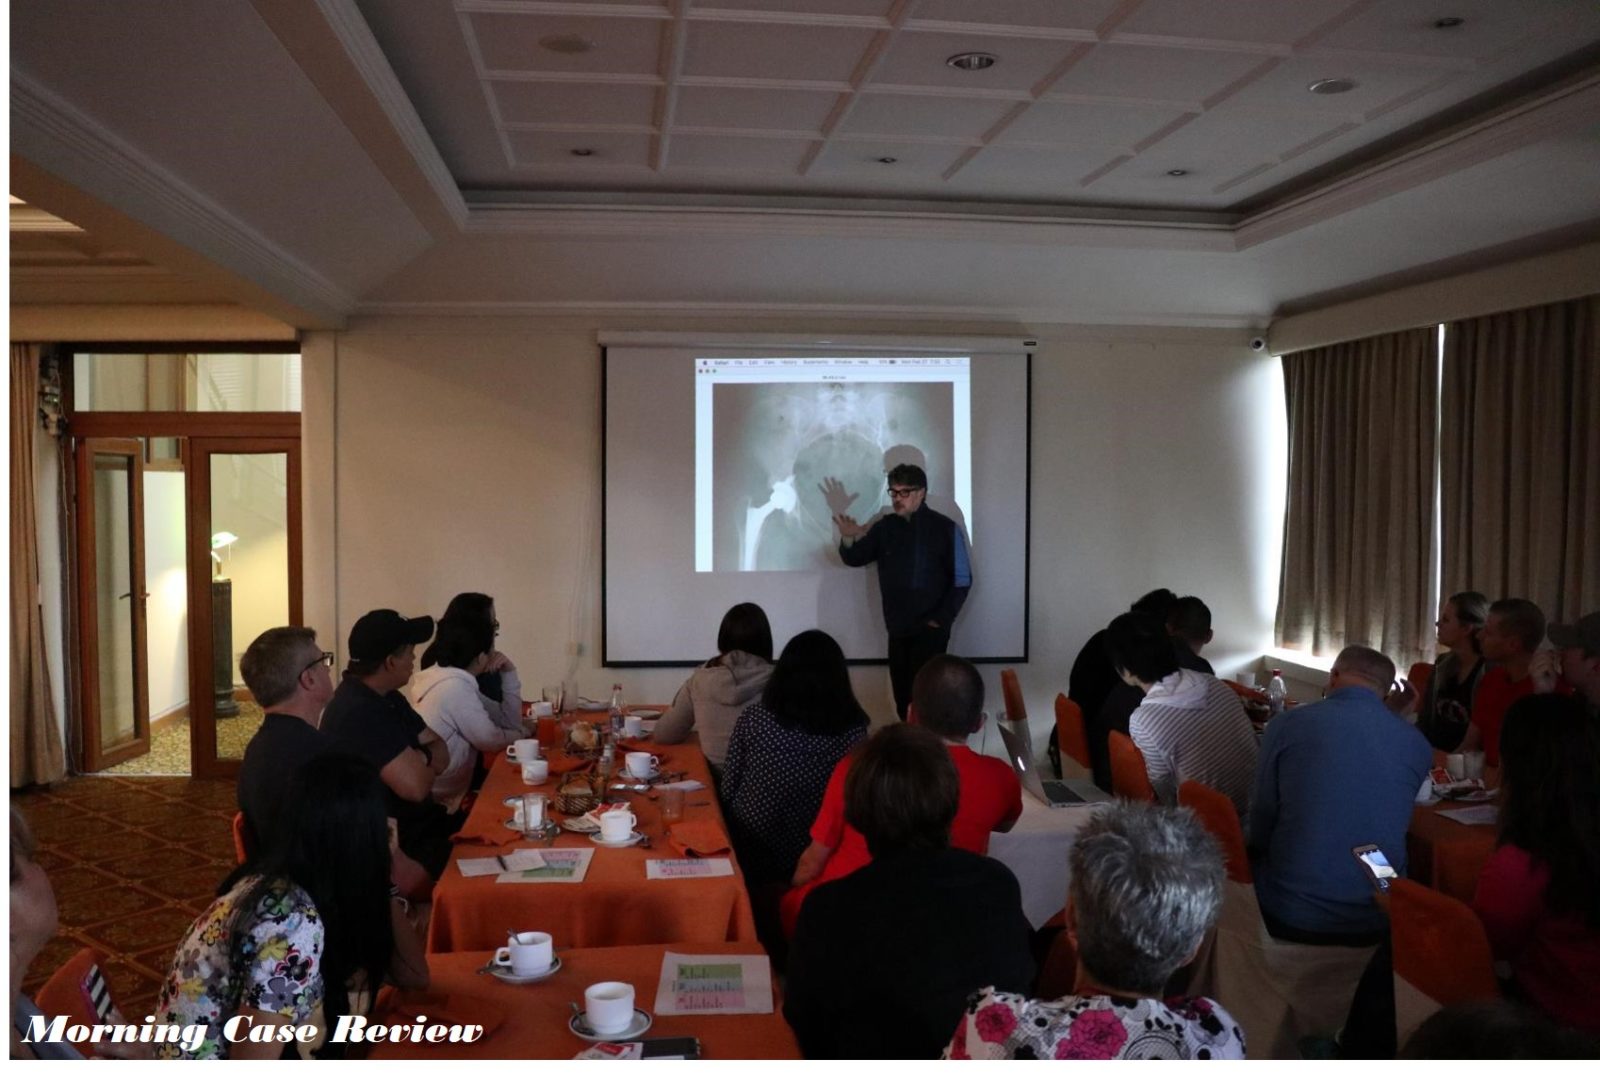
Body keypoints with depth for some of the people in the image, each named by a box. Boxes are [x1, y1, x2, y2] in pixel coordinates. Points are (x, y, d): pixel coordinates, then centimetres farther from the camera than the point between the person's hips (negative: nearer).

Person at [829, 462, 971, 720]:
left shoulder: (944, 528, -6)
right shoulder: (886, 527, 6)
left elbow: (962, 580, -6)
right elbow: (854, 559, 7)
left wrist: (940, 620, -10)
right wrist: (847, 537, -14)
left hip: (930, 630, -5)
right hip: (898, 629, 5)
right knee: (903, 698, 10)